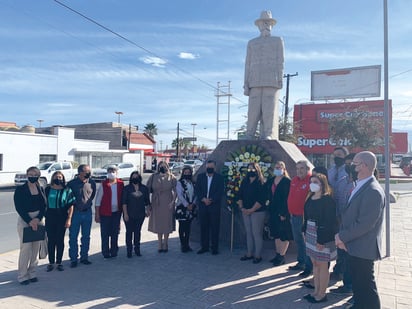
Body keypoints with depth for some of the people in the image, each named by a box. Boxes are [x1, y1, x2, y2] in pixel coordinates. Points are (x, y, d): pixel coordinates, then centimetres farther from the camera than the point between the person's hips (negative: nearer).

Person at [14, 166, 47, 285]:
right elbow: (19, 208, -10)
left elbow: (44, 206, 4)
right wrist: (29, 221, -16)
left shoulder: (41, 189, 6)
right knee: (26, 247, -5)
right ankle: (22, 276, 8)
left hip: (38, 220, 4)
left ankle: (32, 273, 20)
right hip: (24, 220, -4)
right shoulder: (20, 190, -6)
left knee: (36, 247, 7)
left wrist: (38, 219, -11)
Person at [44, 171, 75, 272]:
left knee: (60, 240, 6)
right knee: (51, 240, 6)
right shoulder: (48, 190, 4)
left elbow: (71, 206, -1)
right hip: (50, 218, 1)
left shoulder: (67, 190, 0)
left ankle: (59, 262, 17)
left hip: (62, 218, -1)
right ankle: (51, 262, 17)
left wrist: (69, 219, -7)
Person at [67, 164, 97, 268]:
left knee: (86, 237, 11)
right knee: (73, 237, 4)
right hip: (75, 212, -3)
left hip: (87, 212, 3)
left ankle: (84, 257, 24)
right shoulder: (71, 183, -9)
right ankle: (73, 259, 16)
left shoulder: (92, 183, -1)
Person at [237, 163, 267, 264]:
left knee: (257, 233, -2)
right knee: (248, 233, 11)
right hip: (246, 212, 6)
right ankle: (249, 253, 22)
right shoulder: (244, 182, 11)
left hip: (257, 212, -6)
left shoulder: (261, 183, -7)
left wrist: (251, 210, -16)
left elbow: (261, 200, -14)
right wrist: (241, 207, -3)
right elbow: (240, 196, 10)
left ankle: (258, 255, 9)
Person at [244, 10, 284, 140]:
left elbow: (280, 61, 8)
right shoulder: (252, 43, 22)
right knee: (253, 109, -7)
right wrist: (246, 84, 4)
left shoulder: (278, 41, 18)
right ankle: (249, 137, -9)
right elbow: (248, 64, 14)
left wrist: (280, 79, -6)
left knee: (270, 109, -12)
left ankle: (269, 136, -15)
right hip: (255, 81, 2)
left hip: (272, 80, -1)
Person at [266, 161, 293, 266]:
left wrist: (284, 213, -19)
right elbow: (268, 195, 14)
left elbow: (287, 198, -15)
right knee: (276, 234, 15)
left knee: (284, 235, 2)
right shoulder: (271, 181, 9)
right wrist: (270, 209, 6)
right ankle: (278, 254, 27)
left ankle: (282, 256, 12)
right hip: (273, 211, 7)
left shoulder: (287, 181, -11)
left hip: (283, 212, -7)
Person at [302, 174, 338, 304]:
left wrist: (322, 239, -20)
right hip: (311, 233, 7)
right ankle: (316, 291, 28)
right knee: (315, 263, 15)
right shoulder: (310, 198, 8)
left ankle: (322, 294, 18)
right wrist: (305, 232, 10)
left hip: (322, 235, -7)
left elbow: (329, 221, -18)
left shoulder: (327, 199, -14)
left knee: (322, 265, 5)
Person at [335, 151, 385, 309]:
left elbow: (365, 224, -25)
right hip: (354, 246, 9)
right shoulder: (359, 186, 8)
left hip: (363, 249, -9)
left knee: (366, 288, 6)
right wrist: (342, 236, 1)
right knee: (357, 285, 23)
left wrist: (343, 237, -15)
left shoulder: (373, 191, -22)